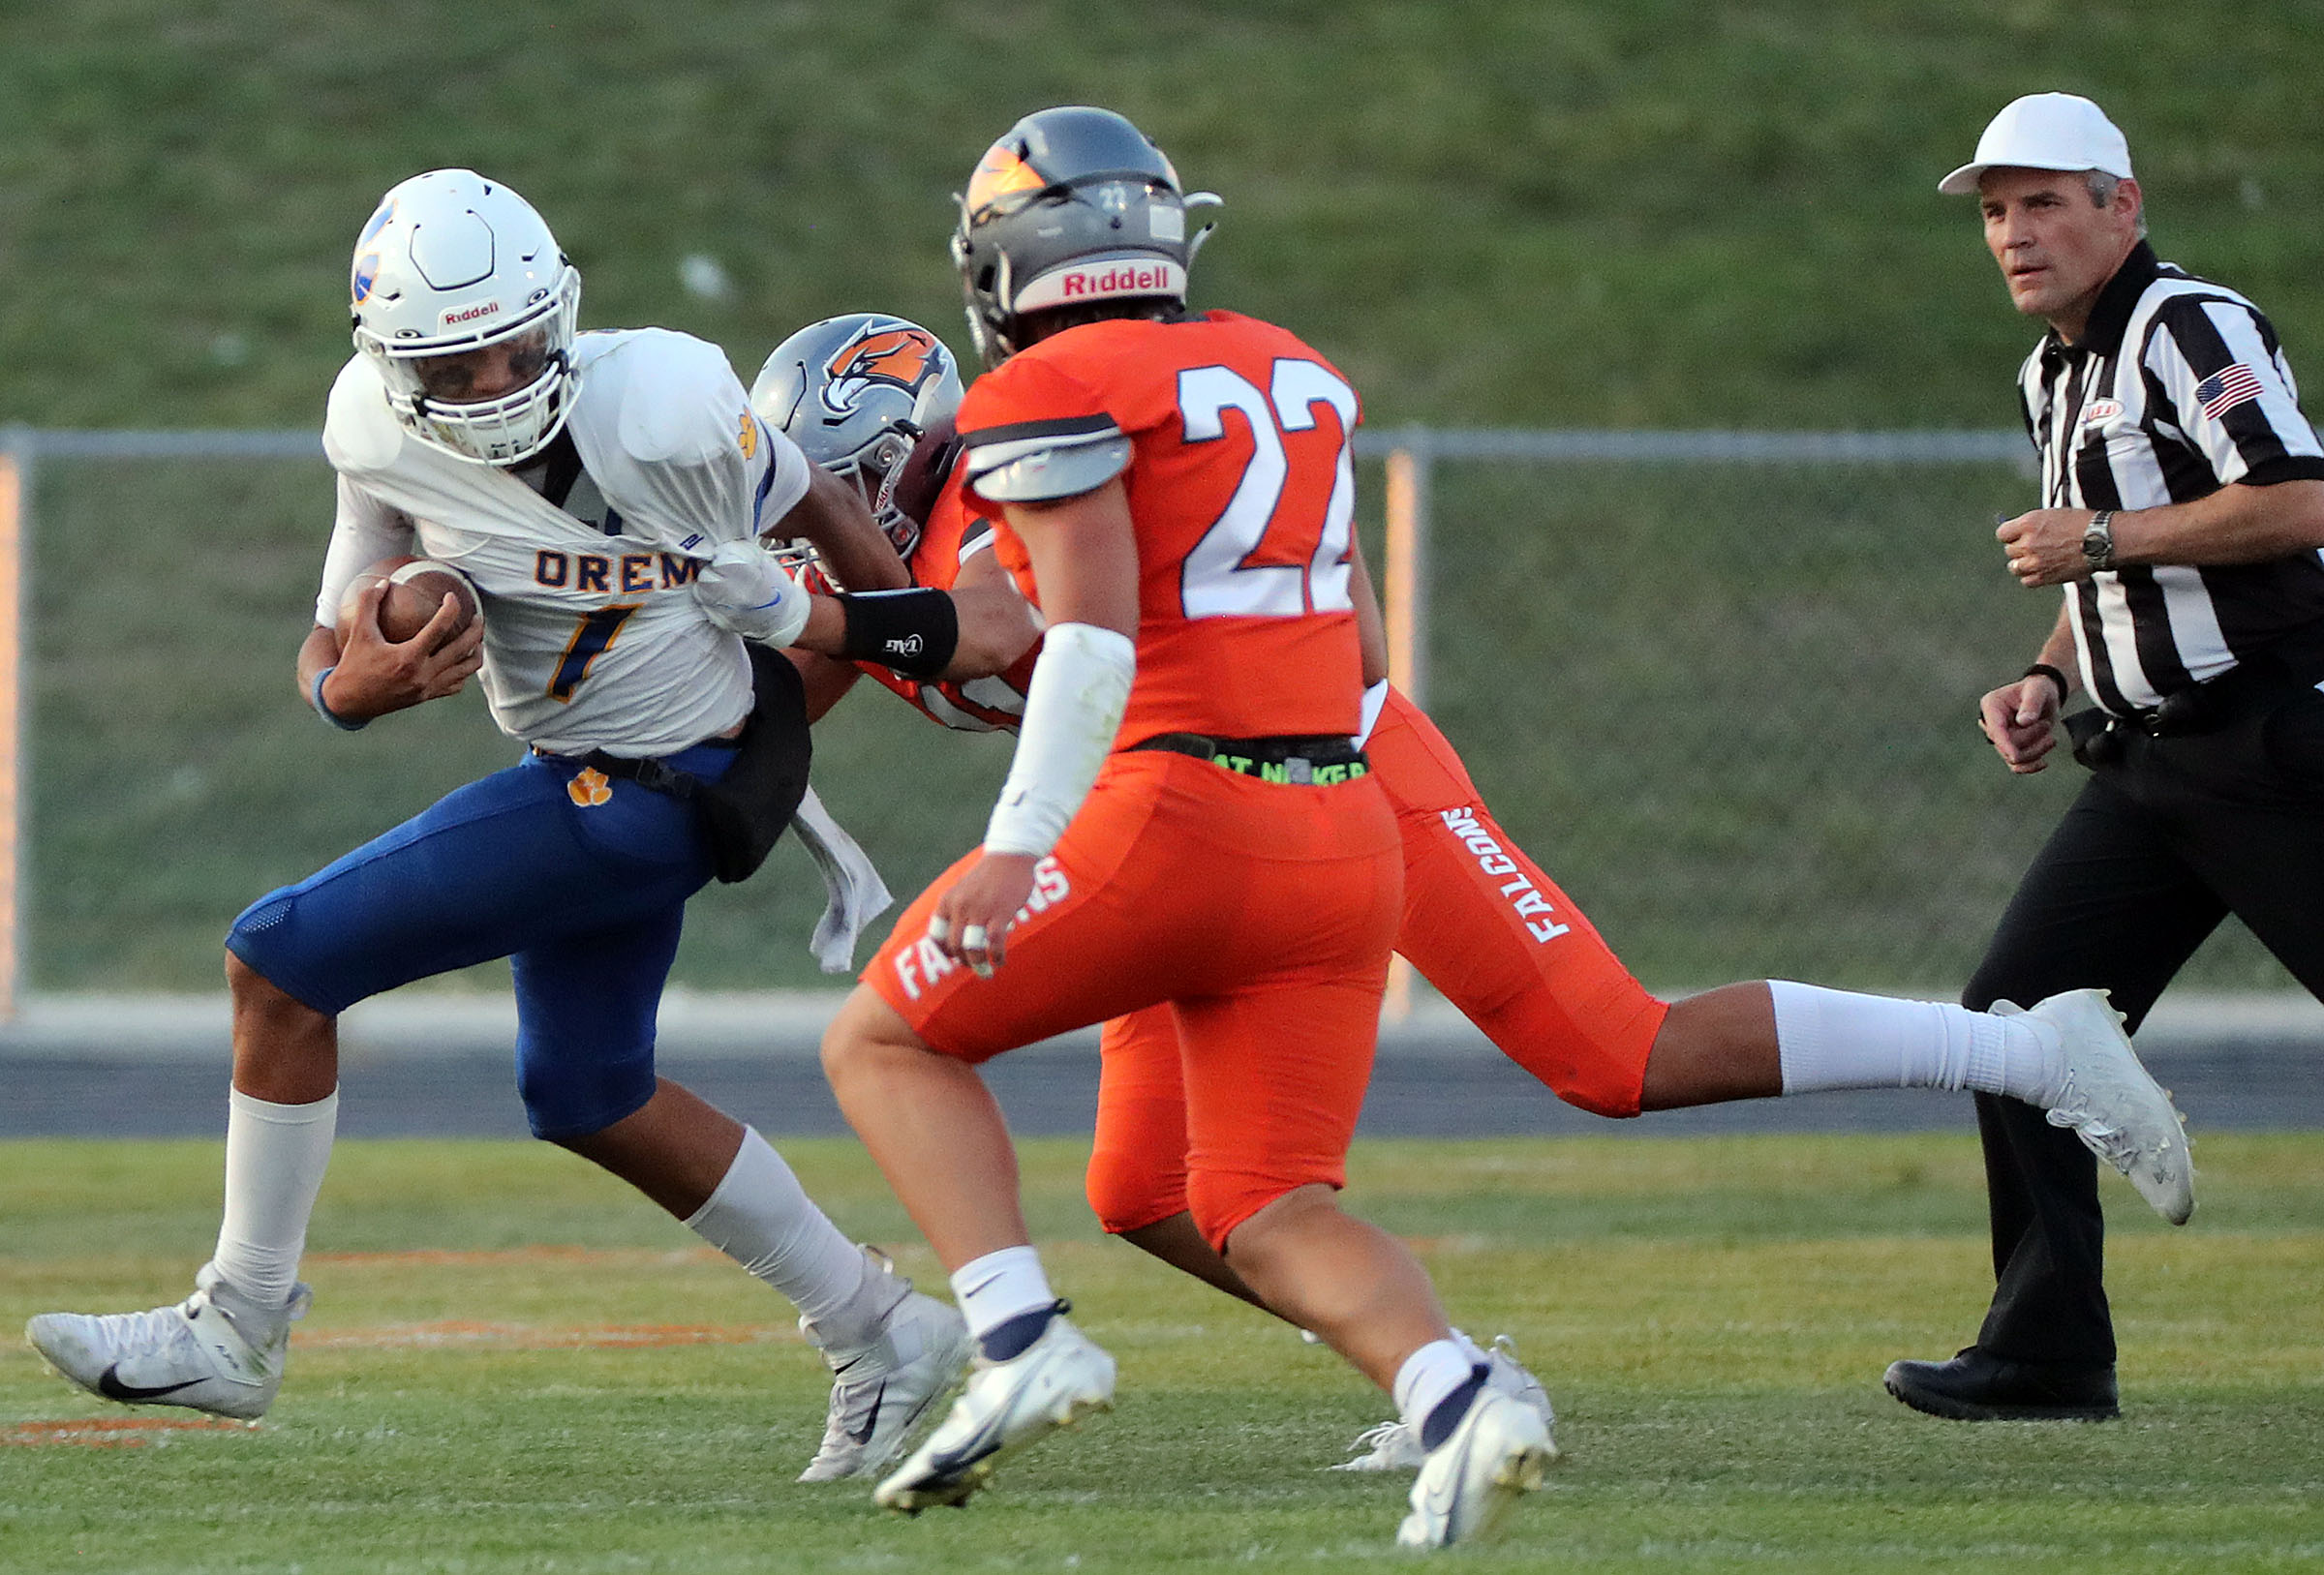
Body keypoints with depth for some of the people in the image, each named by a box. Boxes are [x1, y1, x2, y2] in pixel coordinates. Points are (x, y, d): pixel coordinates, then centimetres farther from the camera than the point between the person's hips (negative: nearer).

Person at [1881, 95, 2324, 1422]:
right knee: (2020, 1016, 1)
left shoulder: (2192, 330, -12)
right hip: (2151, 762, 9)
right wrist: (2051, 679, 11)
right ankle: (2049, 1350, 4)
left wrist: (2101, 541, -18)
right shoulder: (2056, 378, 17)